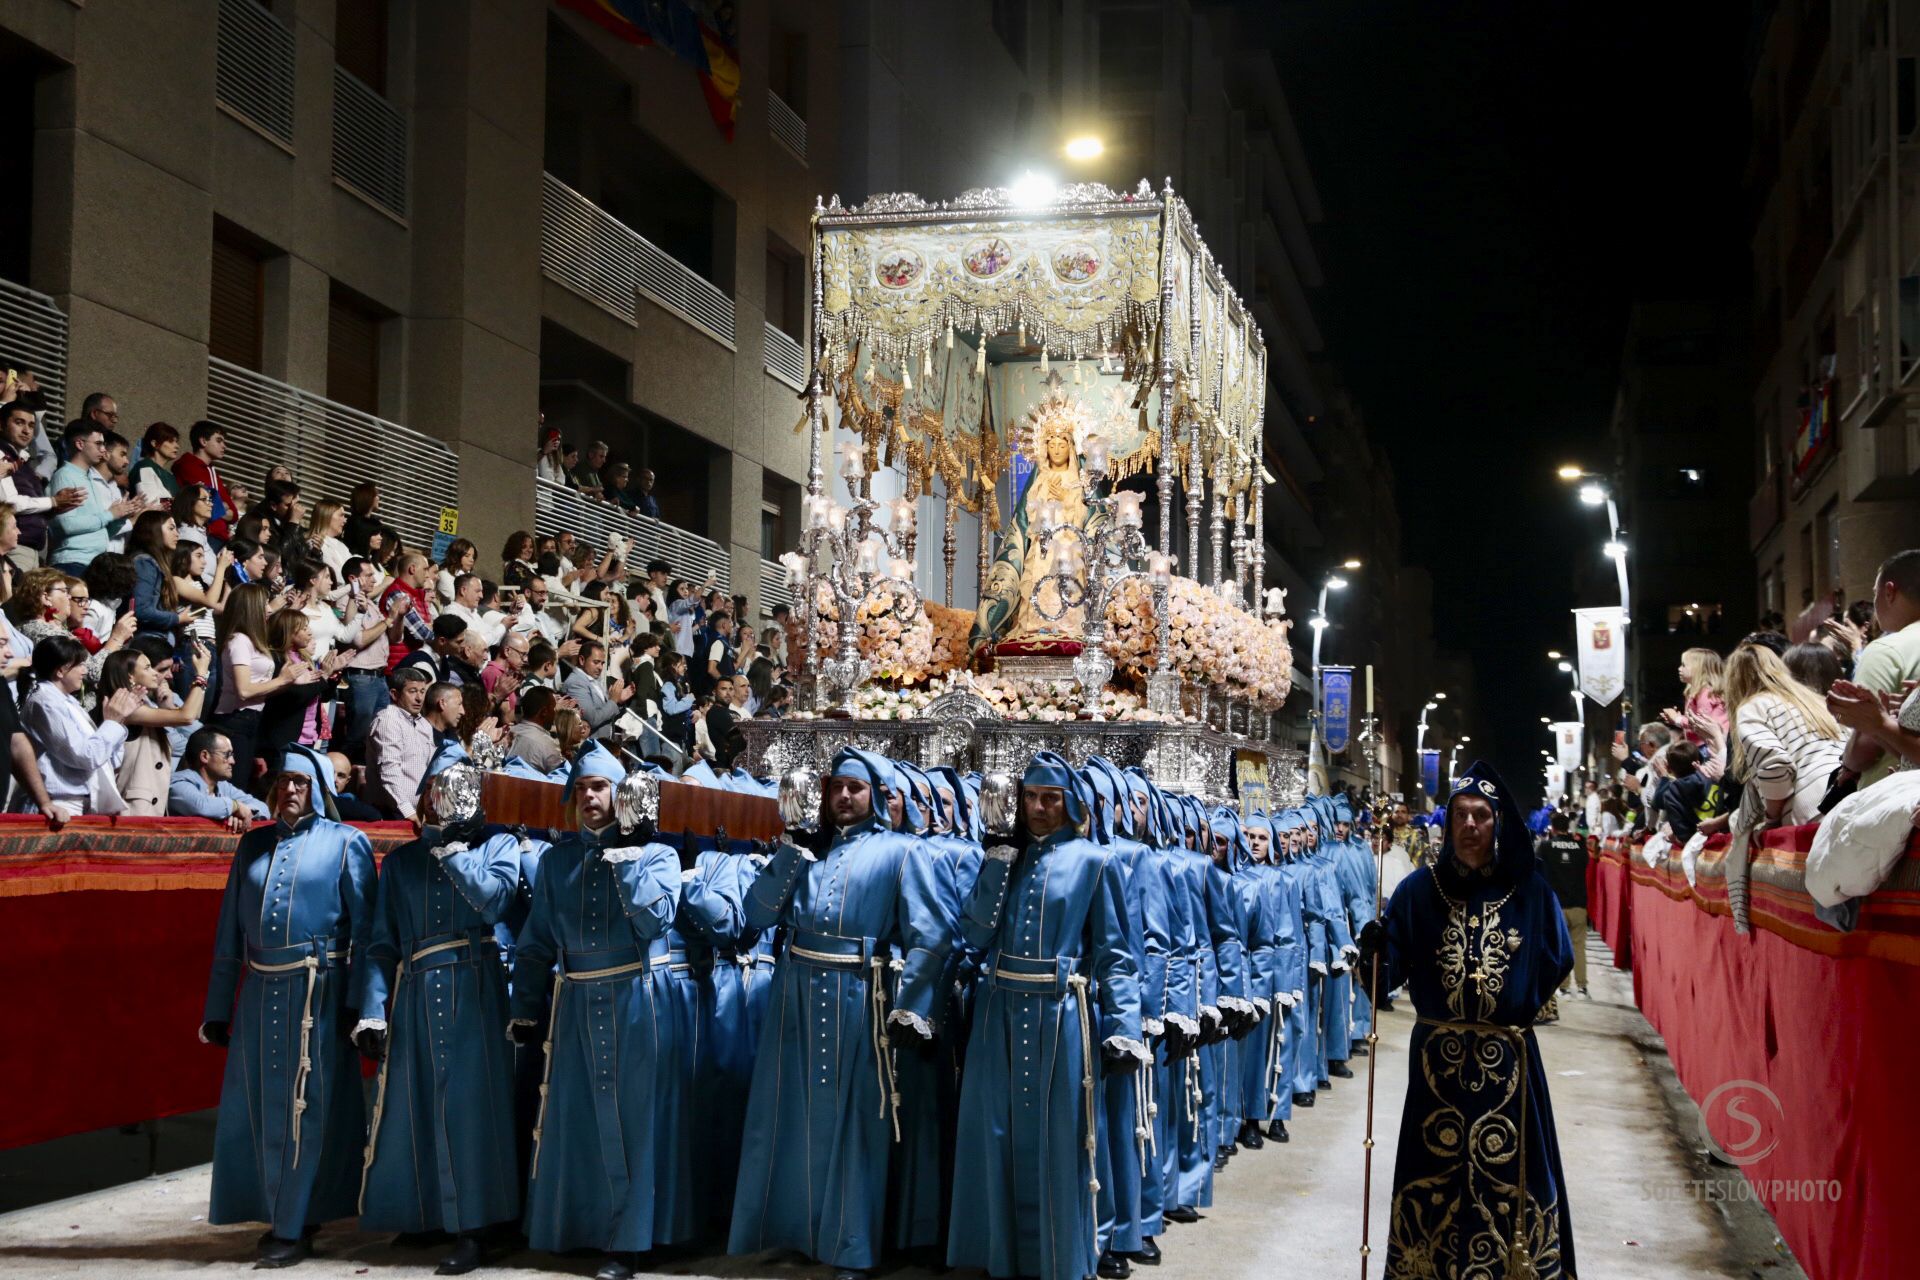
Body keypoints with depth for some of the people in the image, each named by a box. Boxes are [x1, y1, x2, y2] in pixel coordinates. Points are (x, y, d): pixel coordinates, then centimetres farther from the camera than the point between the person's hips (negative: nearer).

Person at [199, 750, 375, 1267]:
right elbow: (229, 932, 13)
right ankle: (280, 1216, 23)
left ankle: (297, 1225, 8)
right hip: (260, 992, 4)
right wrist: (217, 1008, 10)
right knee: (260, 1106, 9)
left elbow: (363, 928, -4)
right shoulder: (254, 844, 13)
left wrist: (360, 1004, -11)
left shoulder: (344, 843, 0)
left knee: (308, 1107, 0)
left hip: (318, 993, -4)